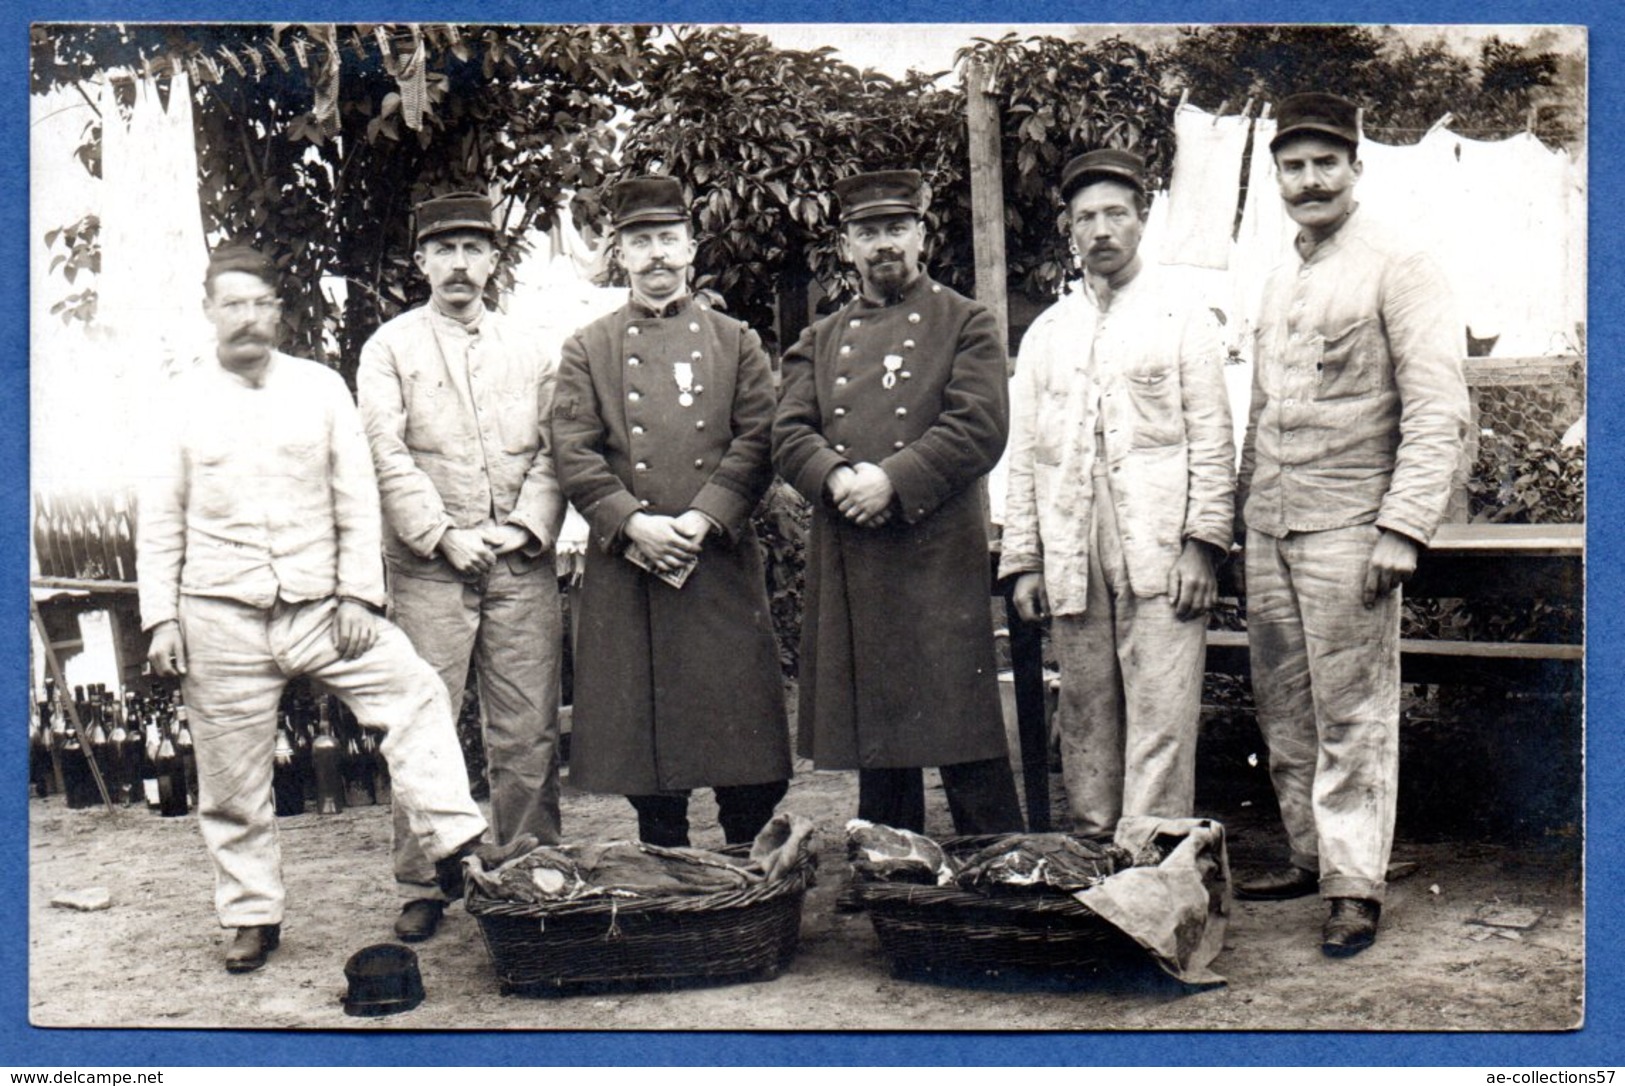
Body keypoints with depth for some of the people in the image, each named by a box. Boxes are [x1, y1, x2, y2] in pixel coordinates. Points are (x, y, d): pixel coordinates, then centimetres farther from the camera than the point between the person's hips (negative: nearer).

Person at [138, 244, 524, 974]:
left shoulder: (321, 388, 5)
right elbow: (160, 520, 6)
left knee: (414, 692, -15)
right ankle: (252, 914, 20)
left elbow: (357, 500, 5)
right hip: (220, 614, 0)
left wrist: (357, 595, -4)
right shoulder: (183, 400, 4)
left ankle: (455, 844, -11)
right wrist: (160, 619, -1)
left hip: (320, 605, 1)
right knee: (232, 776, 6)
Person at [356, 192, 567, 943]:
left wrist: (526, 527, -6)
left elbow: (552, 451, 10)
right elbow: (387, 456, -2)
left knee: (529, 733, 3)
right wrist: (443, 537, -11)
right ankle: (422, 890, 8)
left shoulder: (529, 352, 15)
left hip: (521, 566, 2)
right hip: (429, 570, -2)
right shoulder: (390, 349, 7)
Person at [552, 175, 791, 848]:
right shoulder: (587, 349, 10)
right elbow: (574, 455, 1)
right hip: (626, 568, 0)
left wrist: (701, 521, -11)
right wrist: (634, 524, -13)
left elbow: (758, 442, 2)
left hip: (722, 563, 0)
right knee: (642, 736, 4)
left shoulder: (735, 341, 12)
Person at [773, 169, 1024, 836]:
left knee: (964, 735, -4)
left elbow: (980, 429, -7)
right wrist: (838, 477, -13)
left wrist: (891, 481, -16)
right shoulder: (820, 341, 19)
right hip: (846, 568, 4)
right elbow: (789, 435, 8)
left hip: (939, 557, -4)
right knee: (873, 741, 10)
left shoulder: (966, 323, 6)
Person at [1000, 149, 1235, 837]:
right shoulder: (1046, 332, 17)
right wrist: (1023, 561, 8)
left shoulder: (1182, 317, 7)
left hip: (1159, 552, -4)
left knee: (1161, 721, -7)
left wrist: (1203, 544, -8)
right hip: (1071, 561, 4)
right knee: (1085, 718, 7)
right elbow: (1025, 453, 15)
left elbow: (1212, 439, 1)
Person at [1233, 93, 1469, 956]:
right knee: (1283, 705, 10)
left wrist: (1402, 528, -18)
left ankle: (1356, 884, 4)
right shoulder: (1278, 283, 17)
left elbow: (1437, 413, -11)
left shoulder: (1398, 269, -5)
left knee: (1352, 711, -3)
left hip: (1345, 525, -7)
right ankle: (1310, 853, 23)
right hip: (1268, 526, 7)